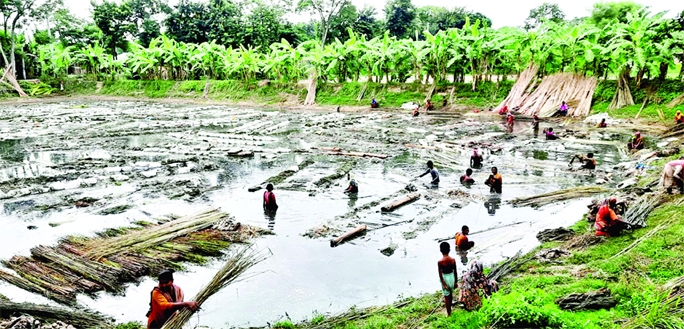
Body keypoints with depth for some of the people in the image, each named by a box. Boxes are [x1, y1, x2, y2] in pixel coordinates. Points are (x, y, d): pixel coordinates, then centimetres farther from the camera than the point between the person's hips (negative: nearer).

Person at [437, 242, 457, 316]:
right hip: (452, 277, 4)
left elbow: (440, 274, -17)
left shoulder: (440, 262, -20)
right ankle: (449, 309, 44)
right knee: (451, 294, 25)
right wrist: (455, 282, 8)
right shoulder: (453, 260, -11)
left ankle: (449, 313, 19)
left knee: (446, 296, 11)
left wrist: (444, 284, -10)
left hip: (445, 278, -4)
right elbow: (455, 272, -3)